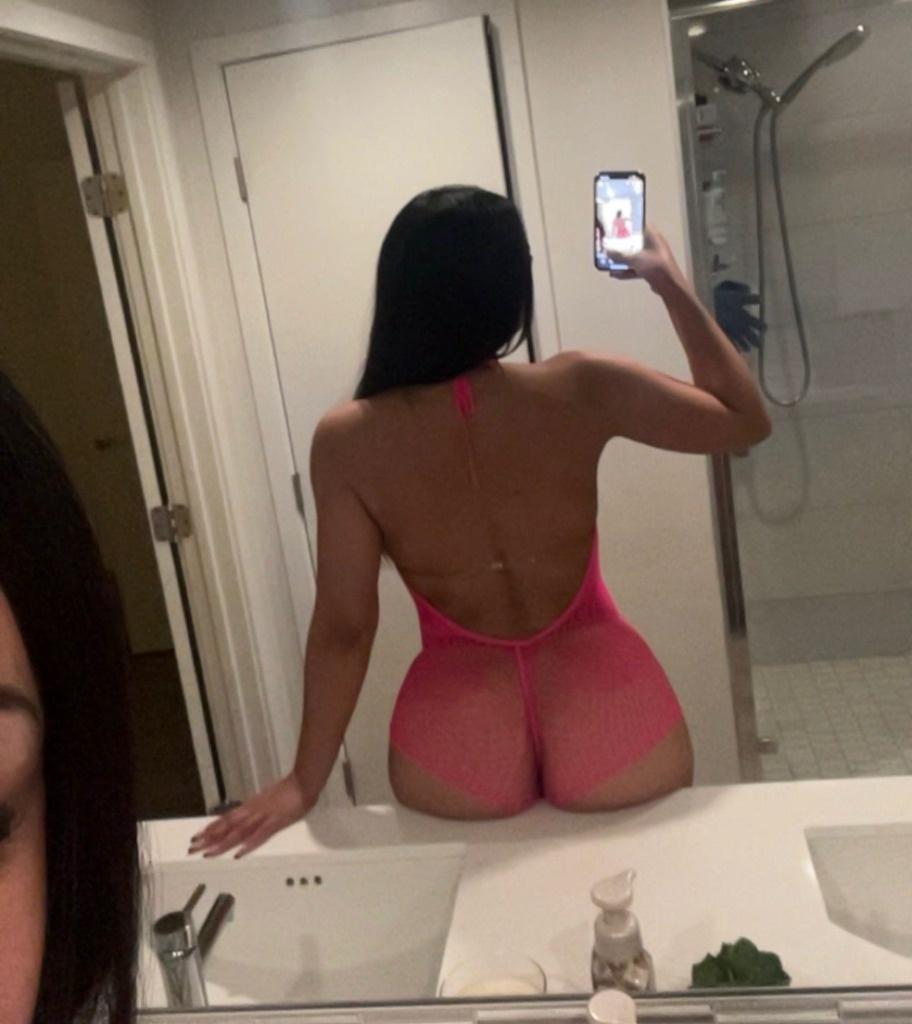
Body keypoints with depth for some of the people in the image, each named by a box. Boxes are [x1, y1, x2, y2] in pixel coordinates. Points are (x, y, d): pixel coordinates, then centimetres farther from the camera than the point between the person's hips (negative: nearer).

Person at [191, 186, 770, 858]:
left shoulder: (348, 440, -11)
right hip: (604, 701, 0)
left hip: (457, 724, 0)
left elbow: (343, 629, -8)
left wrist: (305, 783, 4)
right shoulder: (580, 391, -12)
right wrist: (671, 283, 9)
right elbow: (745, 421, 3)